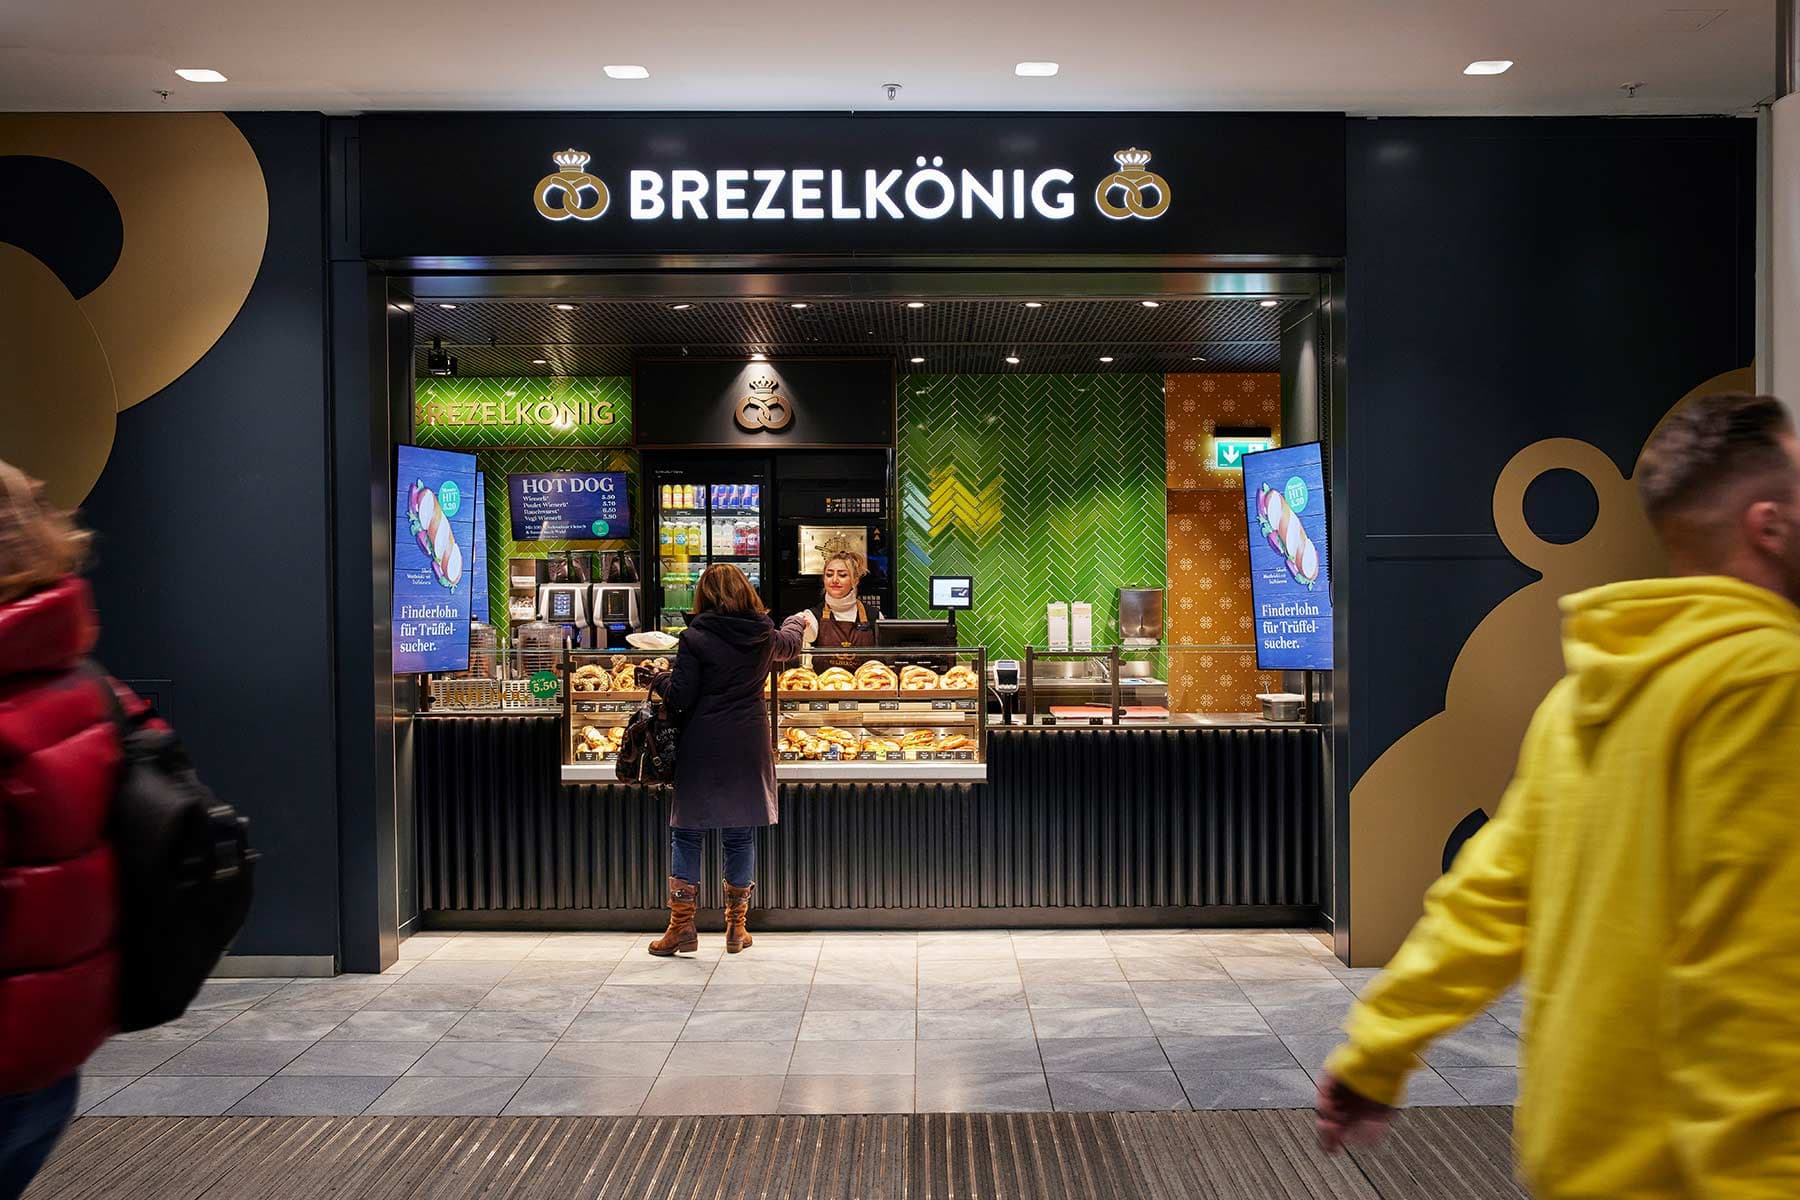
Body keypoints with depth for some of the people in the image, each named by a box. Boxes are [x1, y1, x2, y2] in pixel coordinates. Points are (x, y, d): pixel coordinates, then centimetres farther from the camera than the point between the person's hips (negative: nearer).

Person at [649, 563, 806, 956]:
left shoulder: (696, 638, -9)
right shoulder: (764, 636, 4)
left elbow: (679, 699, -10)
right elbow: (789, 644, 29)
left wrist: (664, 682, 12)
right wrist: (798, 621, 51)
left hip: (702, 747, -3)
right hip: (749, 748, 3)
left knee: (686, 834, 7)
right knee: (741, 836, 11)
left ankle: (682, 924, 5)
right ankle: (736, 927, 16)